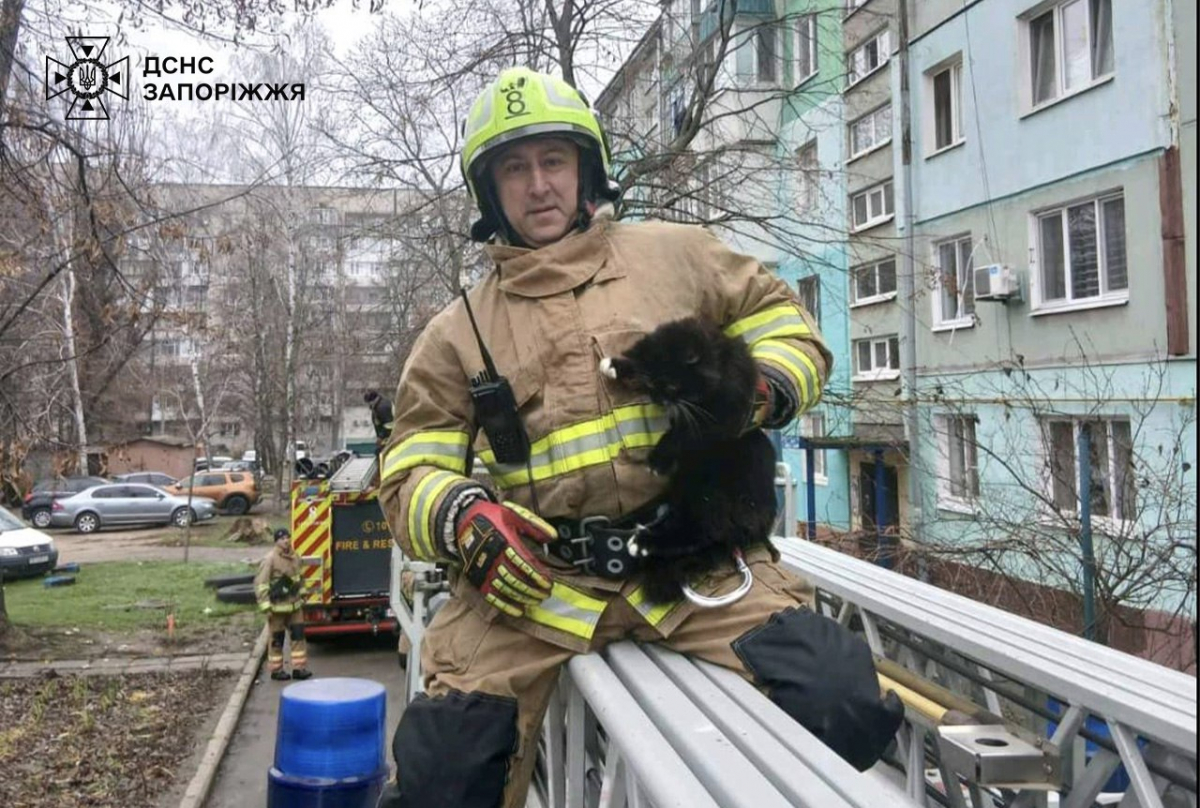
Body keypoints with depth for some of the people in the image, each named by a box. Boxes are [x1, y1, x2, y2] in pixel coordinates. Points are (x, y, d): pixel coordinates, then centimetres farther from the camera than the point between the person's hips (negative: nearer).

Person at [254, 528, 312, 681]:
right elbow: (260, 584, -16)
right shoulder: (270, 559, -15)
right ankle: (276, 670, 18)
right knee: (277, 640, 5)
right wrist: (266, 606, -18)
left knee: (298, 635, 5)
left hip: (295, 605, 6)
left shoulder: (295, 557, 6)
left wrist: (302, 596, 20)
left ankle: (299, 668, 12)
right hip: (277, 607, -6)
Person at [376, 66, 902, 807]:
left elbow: (789, 332, 18)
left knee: (840, 704, -20)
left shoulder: (675, 255, 13)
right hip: (530, 578, 1)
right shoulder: (458, 334, 16)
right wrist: (461, 517, -11)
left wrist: (758, 390, -5)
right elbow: (411, 475, 13)